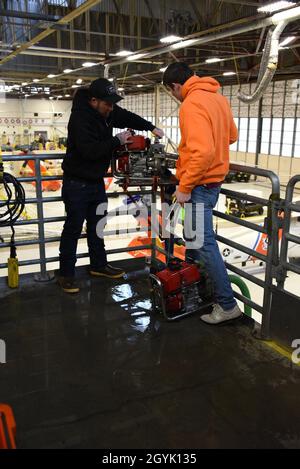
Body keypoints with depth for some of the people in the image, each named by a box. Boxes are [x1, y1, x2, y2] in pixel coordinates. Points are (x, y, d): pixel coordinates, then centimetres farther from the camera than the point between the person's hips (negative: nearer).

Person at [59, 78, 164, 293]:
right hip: (77, 183, -8)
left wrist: (151, 127, 3)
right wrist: (117, 140, -23)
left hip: (97, 181, 9)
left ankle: (99, 265, 30)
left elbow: (128, 117, 16)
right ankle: (66, 274, 9)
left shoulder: (107, 111, 2)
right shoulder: (80, 118, -23)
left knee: (97, 225, 16)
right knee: (73, 229, -2)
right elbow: (90, 150, -33)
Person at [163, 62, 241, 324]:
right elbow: (231, 135, 20)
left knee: (205, 244, -5)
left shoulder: (192, 104, -19)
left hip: (200, 184, -10)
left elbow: (203, 152, -29)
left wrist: (184, 187, -21)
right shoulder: (217, 97, 9)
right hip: (213, 179, 10)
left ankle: (227, 305, 3)